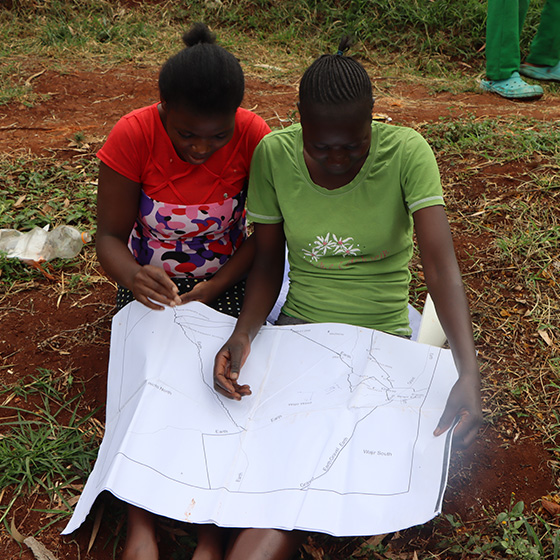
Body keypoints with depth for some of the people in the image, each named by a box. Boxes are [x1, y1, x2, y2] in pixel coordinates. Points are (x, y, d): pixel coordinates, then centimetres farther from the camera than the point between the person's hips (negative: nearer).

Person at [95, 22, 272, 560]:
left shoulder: (254, 137, -17)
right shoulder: (133, 135, -19)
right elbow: (110, 235, -14)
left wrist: (216, 286, -24)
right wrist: (131, 276, -37)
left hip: (224, 279, 0)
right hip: (151, 280, 0)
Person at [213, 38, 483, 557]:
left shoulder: (407, 153, -16)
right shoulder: (273, 154, -10)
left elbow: (441, 264, -25)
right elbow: (268, 260, -2)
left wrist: (469, 372, -38)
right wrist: (242, 334, -21)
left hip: (383, 335, -1)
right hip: (299, 324, 2)